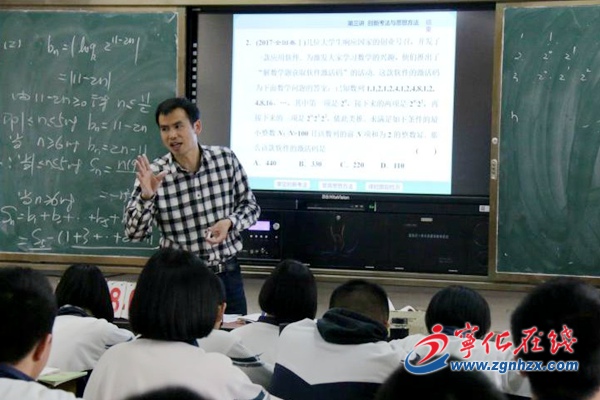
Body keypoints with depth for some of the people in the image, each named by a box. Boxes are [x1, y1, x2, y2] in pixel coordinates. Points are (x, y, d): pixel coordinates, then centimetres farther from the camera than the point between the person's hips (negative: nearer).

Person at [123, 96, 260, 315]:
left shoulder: (226, 158, -4)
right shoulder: (153, 174, -10)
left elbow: (250, 205, 7)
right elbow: (134, 233, -9)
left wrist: (229, 222, -14)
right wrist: (146, 196, -25)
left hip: (227, 274, 2)